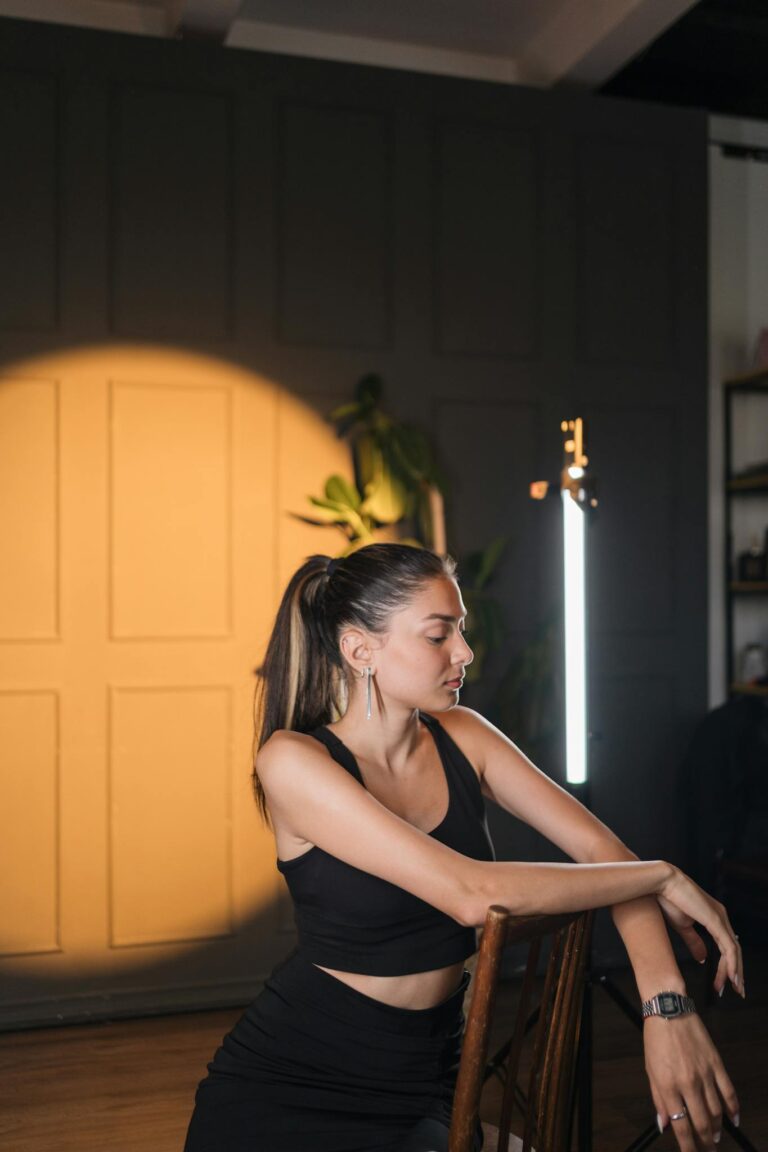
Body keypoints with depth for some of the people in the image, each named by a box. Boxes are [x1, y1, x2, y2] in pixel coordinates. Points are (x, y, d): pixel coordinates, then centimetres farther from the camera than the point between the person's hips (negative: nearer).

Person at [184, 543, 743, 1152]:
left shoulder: (460, 737, -1)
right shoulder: (293, 760, -19)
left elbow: (598, 845, -7)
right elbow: (471, 893, -27)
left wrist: (666, 1004, -23)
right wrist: (662, 876, -19)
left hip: (424, 1083, 5)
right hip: (287, 1090, -5)